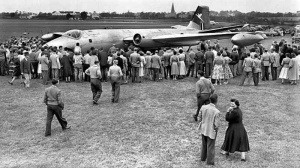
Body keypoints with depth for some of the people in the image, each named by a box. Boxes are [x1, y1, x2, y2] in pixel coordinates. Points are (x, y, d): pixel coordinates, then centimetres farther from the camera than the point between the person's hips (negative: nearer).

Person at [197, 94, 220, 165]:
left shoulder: (203, 107, -12)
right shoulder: (217, 112, -25)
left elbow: (200, 119, -1)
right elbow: (216, 125, -21)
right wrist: (216, 129, 1)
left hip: (203, 129, 5)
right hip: (211, 131, -5)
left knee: (204, 144, 26)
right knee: (210, 147, 14)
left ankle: (203, 157, 45)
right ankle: (210, 162, 30)